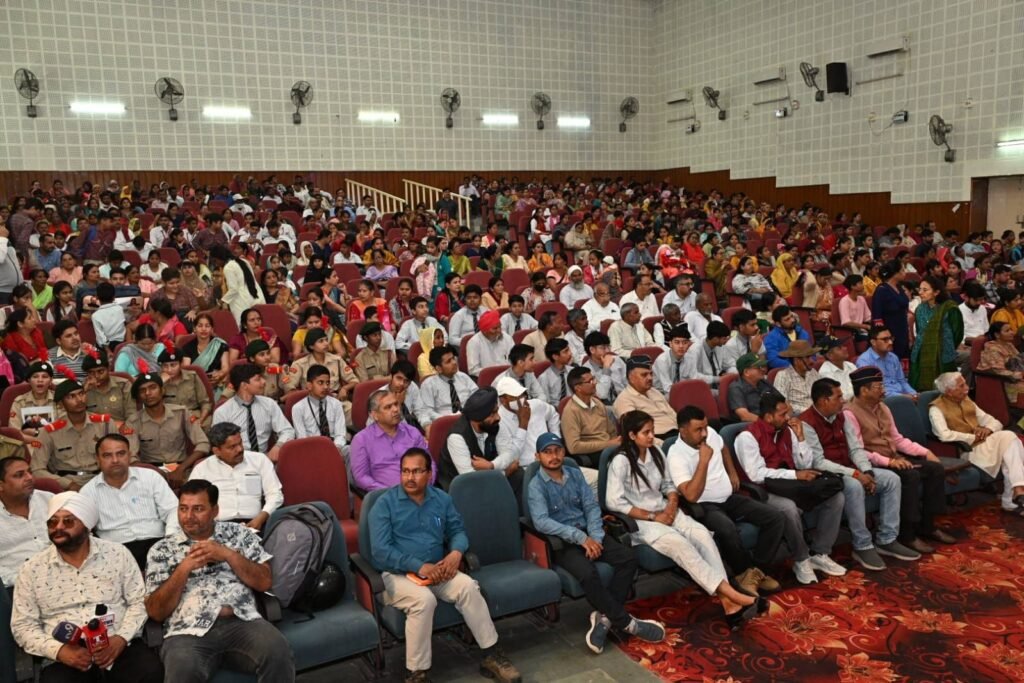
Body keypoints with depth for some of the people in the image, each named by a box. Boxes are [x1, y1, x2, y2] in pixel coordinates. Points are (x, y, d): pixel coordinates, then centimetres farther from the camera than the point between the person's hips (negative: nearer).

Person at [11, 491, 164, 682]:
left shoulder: (117, 554, 4)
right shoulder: (31, 569, 6)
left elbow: (139, 602, 5)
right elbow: (23, 625, 6)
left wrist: (121, 639, -12)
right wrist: (59, 650, -10)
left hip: (120, 647, 0)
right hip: (66, 658, 0)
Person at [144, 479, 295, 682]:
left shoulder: (239, 533, 15)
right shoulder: (162, 550, 14)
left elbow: (264, 582, 8)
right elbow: (155, 612, 7)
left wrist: (228, 554, -3)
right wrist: (183, 568, -5)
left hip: (242, 621, 1)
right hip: (189, 632, -1)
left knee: (278, 652, -29)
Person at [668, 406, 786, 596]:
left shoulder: (711, 433, -1)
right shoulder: (676, 456, -21)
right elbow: (691, 496, -31)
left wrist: (733, 473, 18)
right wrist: (704, 460, -28)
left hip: (729, 498, 7)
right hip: (704, 505, -7)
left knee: (776, 518, -9)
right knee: (727, 528, -38)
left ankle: (758, 568, 0)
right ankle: (745, 572, -9)